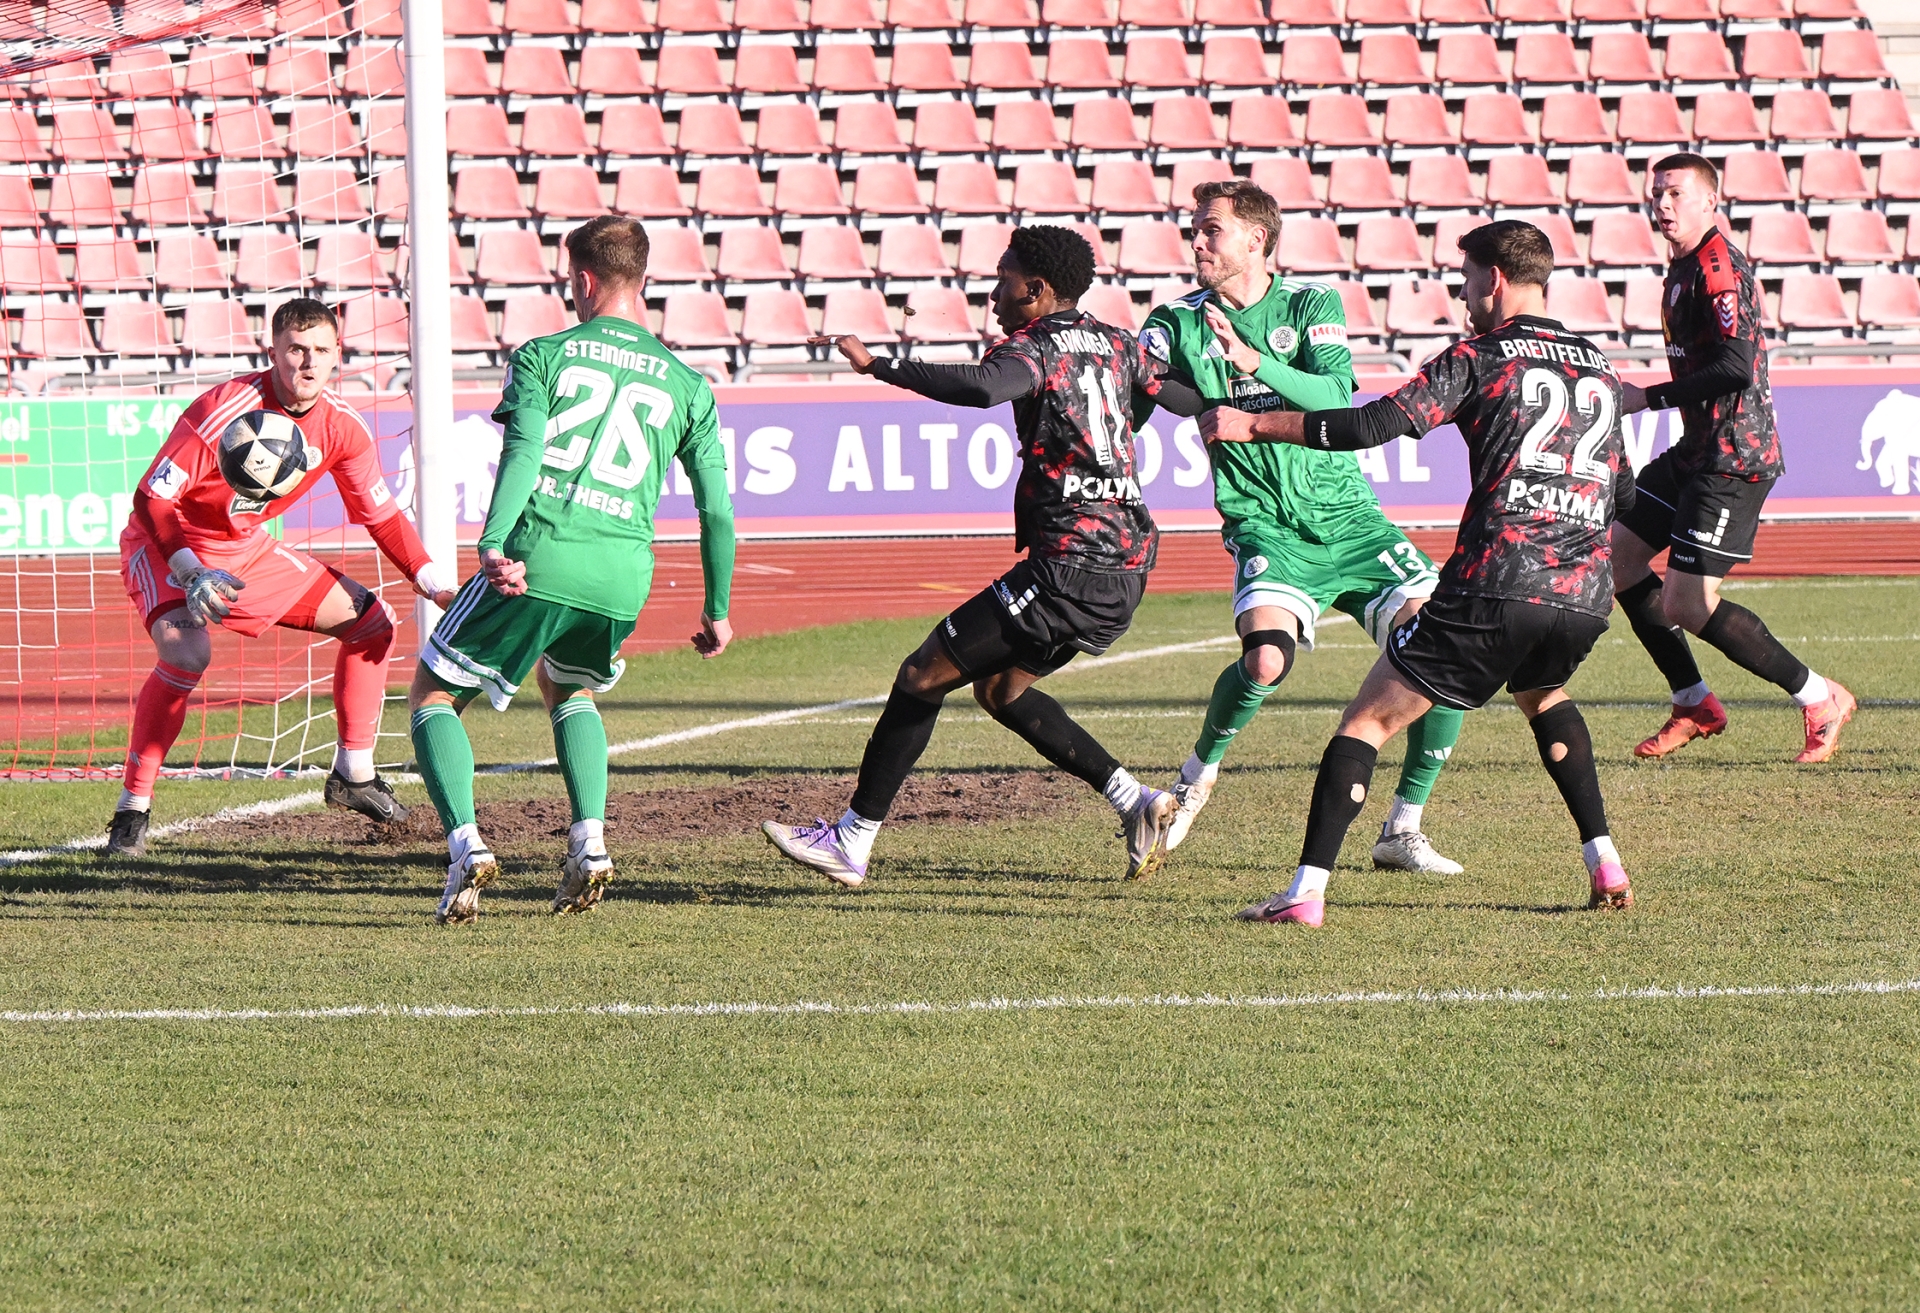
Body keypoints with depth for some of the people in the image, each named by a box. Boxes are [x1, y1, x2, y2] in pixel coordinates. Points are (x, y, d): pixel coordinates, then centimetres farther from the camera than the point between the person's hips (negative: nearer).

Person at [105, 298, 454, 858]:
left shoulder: (342, 427, -9)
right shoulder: (222, 411, -29)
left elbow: (382, 516, 4)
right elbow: (152, 498, -27)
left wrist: (439, 589, -3)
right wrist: (193, 574, -38)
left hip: (249, 549, 7)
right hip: (166, 547, -7)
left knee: (372, 621, 5)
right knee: (187, 650, -35)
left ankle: (353, 774, 20)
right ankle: (132, 812, -27)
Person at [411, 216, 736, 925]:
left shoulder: (544, 356, 7)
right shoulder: (687, 385, 15)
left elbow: (524, 451, -10)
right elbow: (717, 509, 14)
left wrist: (493, 543, -22)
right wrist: (717, 611, 25)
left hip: (537, 557, -4)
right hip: (624, 574, 4)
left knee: (432, 698, 12)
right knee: (570, 692, 33)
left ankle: (466, 845, -11)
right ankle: (589, 841, 11)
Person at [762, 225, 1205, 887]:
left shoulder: (1037, 345, -10)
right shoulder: (1117, 345, 13)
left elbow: (981, 387, -32)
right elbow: (1190, 399, 23)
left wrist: (878, 365, -27)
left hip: (1069, 569, -9)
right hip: (1127, 566, 9)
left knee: (924, 676, -2)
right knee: (1000, 687, 24)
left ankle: (851, 840, 0)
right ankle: (1136, 801, 15)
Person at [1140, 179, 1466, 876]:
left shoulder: (1312, 304, 1)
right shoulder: (1181, 322, 4)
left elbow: (1336, 396, -15)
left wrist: (1255, 361, -29)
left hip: (1348, 516, 2)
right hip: (1266, 525, -2)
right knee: (1266, 657, -29)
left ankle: (1402, 830, 2)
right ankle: (1196, 778, 1)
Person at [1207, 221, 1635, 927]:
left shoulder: (1480, 359, 1)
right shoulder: (1602, 370, 18)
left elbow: (1376, 425, -7)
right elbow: (1622, 490, 27)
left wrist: (1253, 424, -1)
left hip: (1495, 589, -6)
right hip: (1585, 597, 6)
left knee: (1370, 718, 3)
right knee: (1544, 695, 36)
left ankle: (1307, 890, -8)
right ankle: (1605, 863, 23)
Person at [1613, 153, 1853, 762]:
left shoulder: (1719, 267, -17)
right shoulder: (1684, 266, 15)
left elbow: (1735, 367, -26)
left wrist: (1648, 398, -20)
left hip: (1733, 459, -11)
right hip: (1696, 453, 11)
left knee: (1686, 607, -12)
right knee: (1617, 557, 13)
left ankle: (1822, 701, -1)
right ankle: (1695, 706, 20)